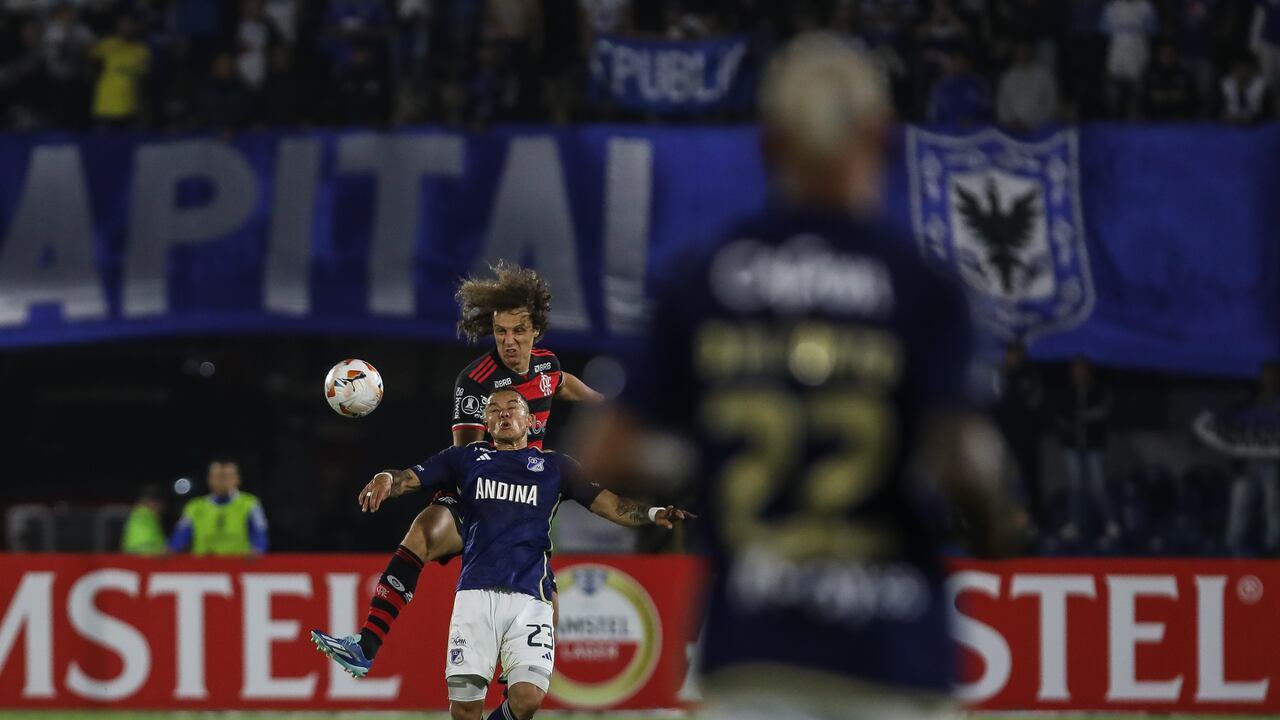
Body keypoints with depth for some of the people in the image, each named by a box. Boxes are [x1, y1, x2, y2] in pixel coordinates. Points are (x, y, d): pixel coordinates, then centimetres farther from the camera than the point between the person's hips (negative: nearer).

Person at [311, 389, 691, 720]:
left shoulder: (554, 466, 19)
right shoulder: (466, 458, 19)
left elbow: (606, 503, 13)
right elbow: (412, 478, 7)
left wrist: (651, 514, -6)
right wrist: (387, 479, -16)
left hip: (531, 597, 0)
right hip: (477, 593, 0)